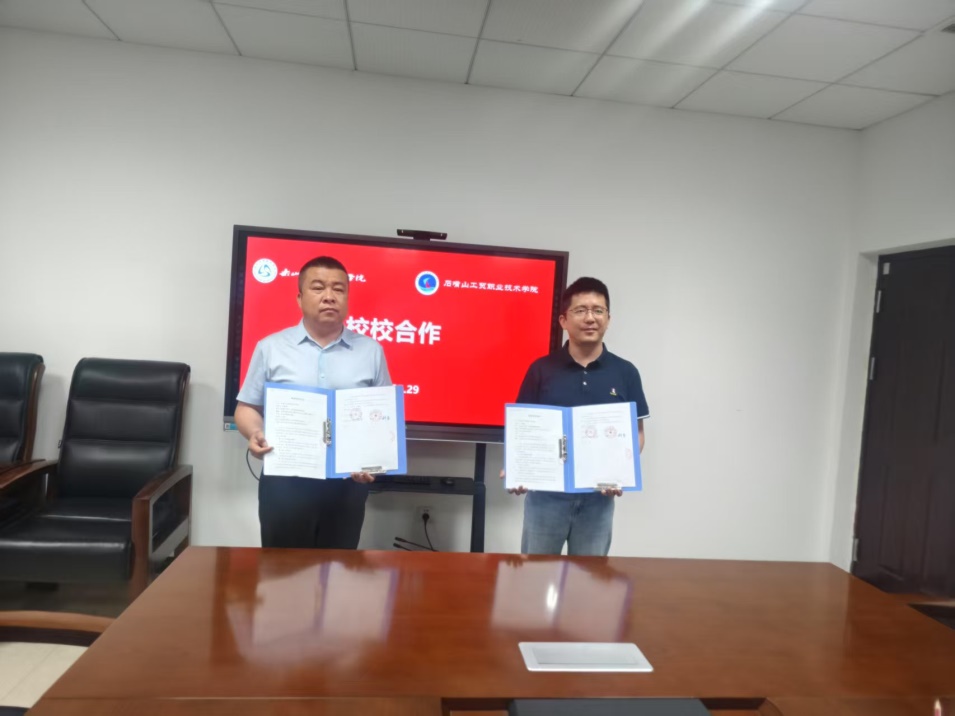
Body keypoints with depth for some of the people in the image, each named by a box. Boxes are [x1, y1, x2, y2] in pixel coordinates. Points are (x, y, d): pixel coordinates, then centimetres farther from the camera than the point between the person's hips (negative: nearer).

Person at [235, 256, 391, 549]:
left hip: (346, 484, 1)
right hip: (285, 482, -1)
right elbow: (247, 407, 7)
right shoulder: (271, 348, 4)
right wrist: (254, 434, -14)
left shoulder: (370, 351, 6)